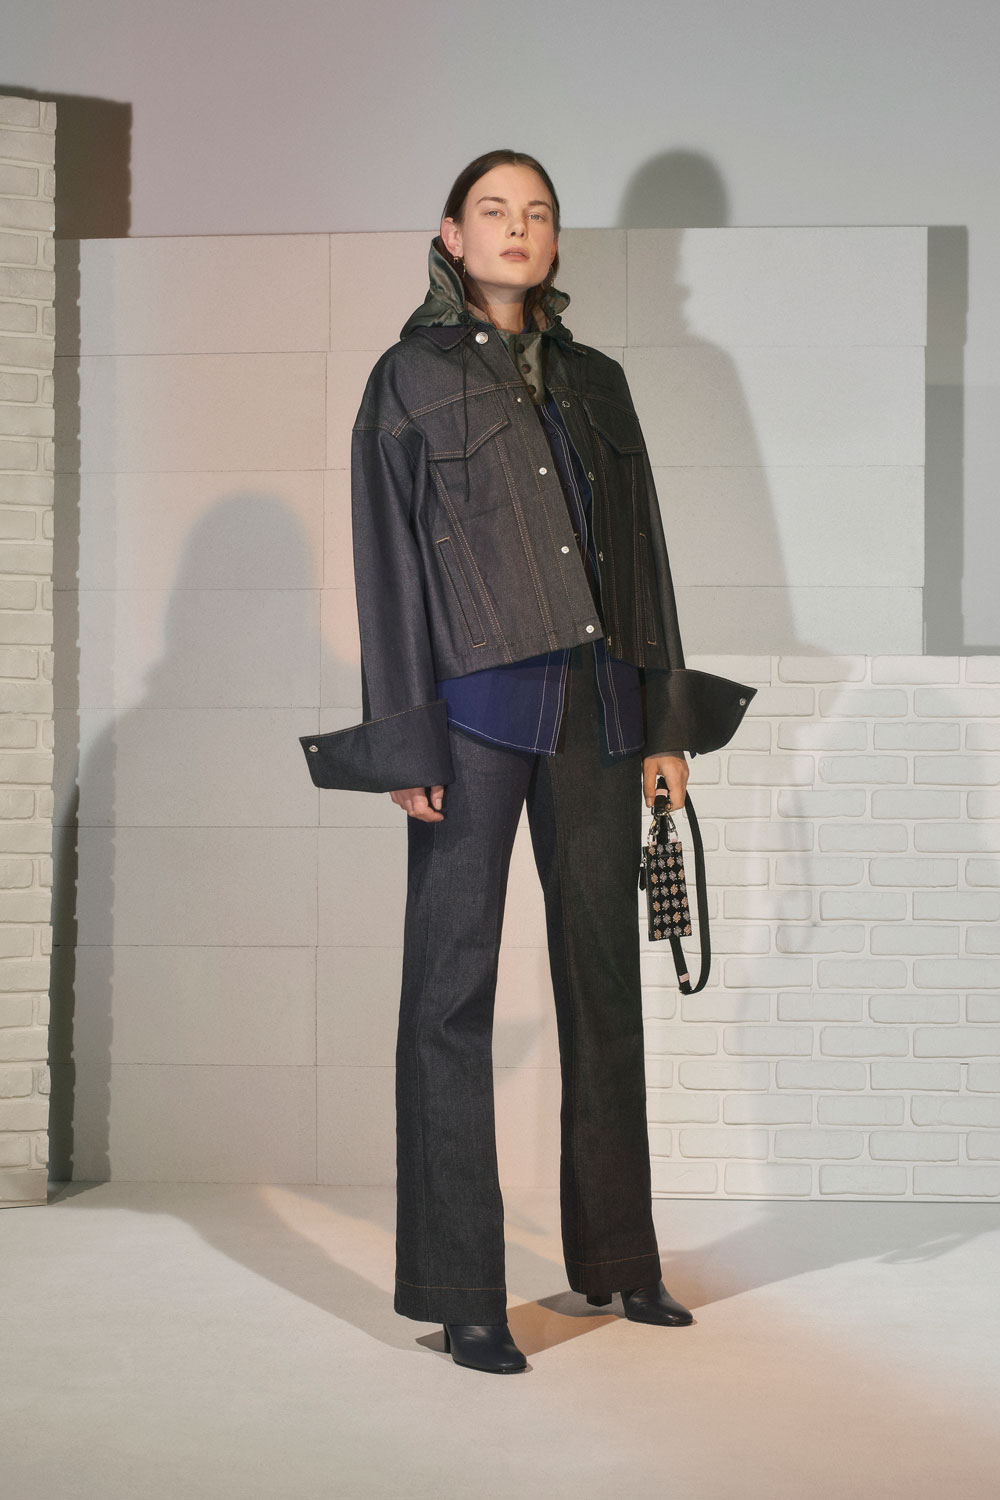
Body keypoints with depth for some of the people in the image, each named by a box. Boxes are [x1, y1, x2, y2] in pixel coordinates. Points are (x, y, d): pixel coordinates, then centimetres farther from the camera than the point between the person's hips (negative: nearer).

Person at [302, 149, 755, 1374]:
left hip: (596, 705, 5)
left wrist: (667, 719, 8)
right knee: (453, 991, -3)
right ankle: (462, 1295, 1)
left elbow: (642, 546, 15)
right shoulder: (411, 378, 3)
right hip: (476, 706, -5)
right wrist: (406, 742, -10)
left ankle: (615, 1258, 21)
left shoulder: (595, 381, 16)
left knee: (604, 979, 9)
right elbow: (388, 558, -2)